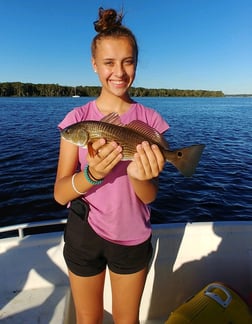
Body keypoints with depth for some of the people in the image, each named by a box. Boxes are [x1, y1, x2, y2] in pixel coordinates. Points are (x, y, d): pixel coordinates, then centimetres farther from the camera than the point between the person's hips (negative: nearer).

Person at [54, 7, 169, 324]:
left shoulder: (149, 119, -9)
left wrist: (139, 176, -33)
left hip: (133, 236, 1)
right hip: (84, 233, 0)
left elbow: (149, 196, -11)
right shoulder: (78, 117, -9)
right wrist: (92, 174, -33)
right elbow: (60, 194, -13)